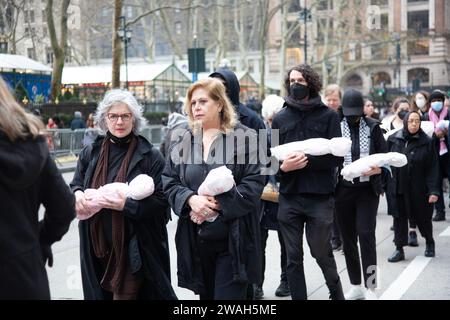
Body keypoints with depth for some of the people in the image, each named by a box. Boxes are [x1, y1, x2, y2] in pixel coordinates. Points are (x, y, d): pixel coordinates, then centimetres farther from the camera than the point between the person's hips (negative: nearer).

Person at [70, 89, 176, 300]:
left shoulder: (150, 156, -5)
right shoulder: (90, 153, 7)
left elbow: (162, 201, -7)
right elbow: (75, 185, 16)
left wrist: (127, 204, -20)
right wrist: (77, 195, -7)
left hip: (134, 248, -4)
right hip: (97, 246, 4)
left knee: (125, 293, -1)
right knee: (99, 293, 15)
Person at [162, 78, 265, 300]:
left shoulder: (244, 138, -4)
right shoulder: (184, 142, 10)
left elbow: (254, 183, -11)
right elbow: (169, 182, 6)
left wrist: (217, 205, -18)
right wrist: (191, 199, -14)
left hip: (232, 239, -4)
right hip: (195, 238, 5)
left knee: (229, 295, -4)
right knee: (205, 294, 15)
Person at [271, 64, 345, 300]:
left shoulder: (328, 116, 0)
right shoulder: (280, 119, 8)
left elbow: (337, 156, -7)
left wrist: (307, 160, -19)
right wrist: (283, 167, -16)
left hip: (320, 197, -2)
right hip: (289, 198, 2)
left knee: (322, 252, 8)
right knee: (293, 258, 8)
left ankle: (336, 292, 36)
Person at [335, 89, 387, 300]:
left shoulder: (372, 127, 0)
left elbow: (385, 157, 4)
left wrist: (377, 168, -15)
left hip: (367, 189, -2)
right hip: (343, 189, 2)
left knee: (366, 234, -10)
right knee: (348, 238, 8)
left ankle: (370, 288, -1)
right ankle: (356, 287, 21)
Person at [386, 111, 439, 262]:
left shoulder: (427, 142, -6)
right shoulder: (393, 140, -1)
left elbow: (433, 168, -7)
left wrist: (434, 191, -13)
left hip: (419, 189, -1)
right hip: (397, 187, 1)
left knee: (422, 218, 11)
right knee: (399, 218, 3)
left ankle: (430, 243, 36)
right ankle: (399, 249, 12)